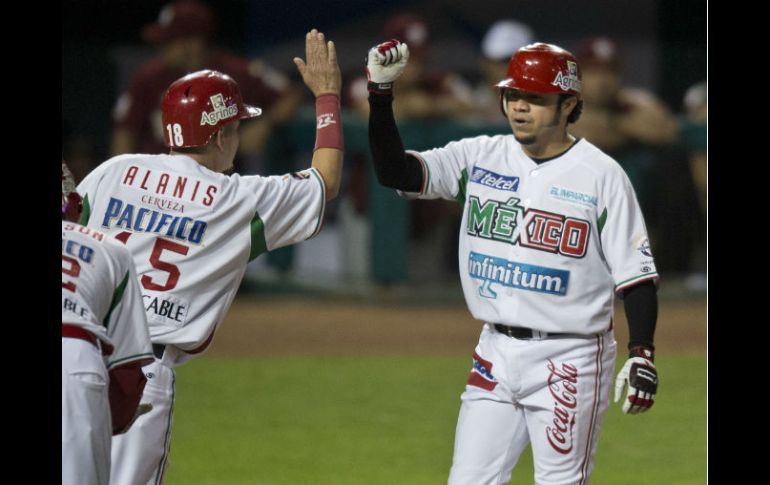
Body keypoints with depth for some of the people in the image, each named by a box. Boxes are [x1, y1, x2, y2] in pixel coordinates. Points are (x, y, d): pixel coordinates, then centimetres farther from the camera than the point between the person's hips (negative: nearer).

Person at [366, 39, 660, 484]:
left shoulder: (601, 175, -6)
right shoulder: (479, 157, 5)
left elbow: (636, 275, -7)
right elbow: (395, 172, -3)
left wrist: (642, 356, -18)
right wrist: (381, 93, -15)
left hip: (569, 361, -5)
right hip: (495, 354, 5)